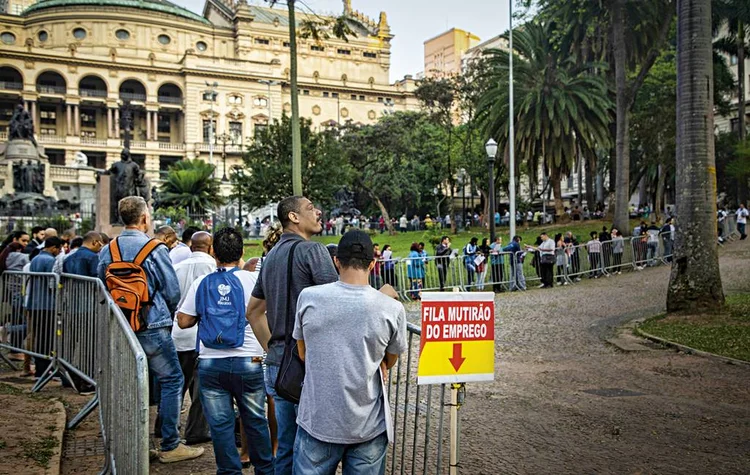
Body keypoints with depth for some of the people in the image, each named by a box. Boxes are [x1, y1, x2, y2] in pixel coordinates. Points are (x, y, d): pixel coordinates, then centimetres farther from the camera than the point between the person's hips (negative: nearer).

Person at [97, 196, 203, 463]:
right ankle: (170, 446, 5)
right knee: (171, 381, 3)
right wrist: (168, 315, 11)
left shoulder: (107, 250, 4)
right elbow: (172, 291, -9)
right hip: (152, 326, -6)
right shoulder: (154, 249, -12)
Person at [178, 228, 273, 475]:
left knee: (220, 424, 9)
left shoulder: (201, 283, 0)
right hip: (248, 362, -1)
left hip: (210, 364, 1)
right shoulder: (252, 280, -6)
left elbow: (183, 321, 4)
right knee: (255, 421, 13)